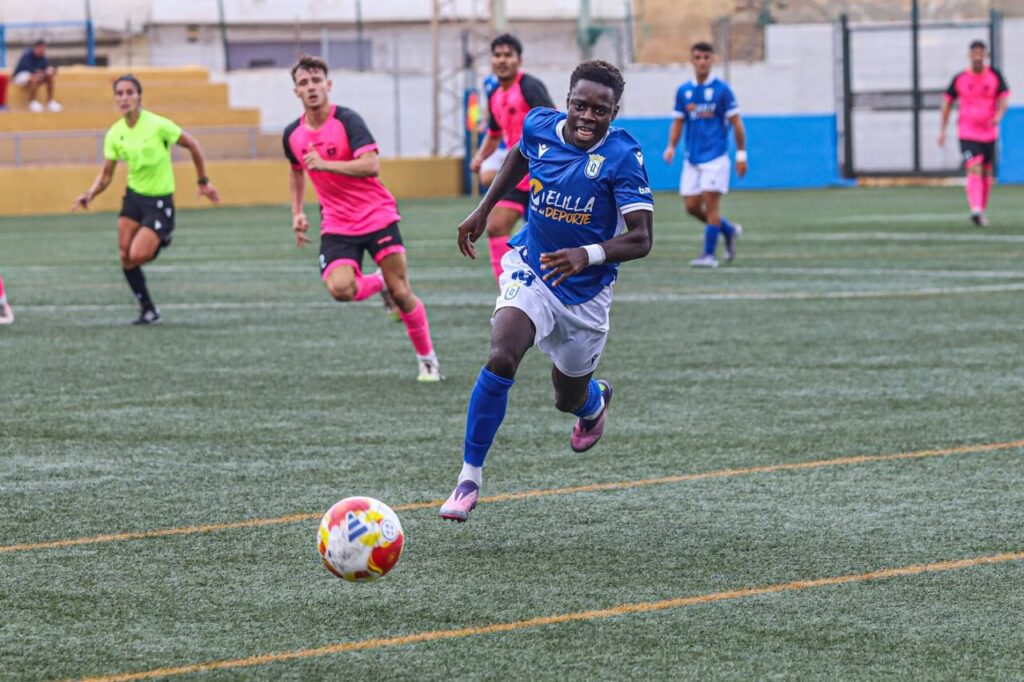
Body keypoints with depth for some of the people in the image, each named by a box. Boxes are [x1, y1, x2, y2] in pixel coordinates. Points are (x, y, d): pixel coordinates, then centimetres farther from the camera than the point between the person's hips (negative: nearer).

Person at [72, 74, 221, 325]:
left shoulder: (157, 125, -16)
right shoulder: (115, 134, -1)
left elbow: (193, 146, -5)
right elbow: (106, 174, 6)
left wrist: (203, 182, 1)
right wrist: (90, 194, -14)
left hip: (159, 201, -5)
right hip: (133, 197, 5)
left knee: (138, 255, -18)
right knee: (125, 255, -3)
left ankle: (163, 240, 16)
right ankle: (149, 311, 12)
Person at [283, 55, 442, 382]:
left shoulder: (347, 120, -14)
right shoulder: (293, 134, 3)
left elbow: (371, 164, -27)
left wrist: (325, 164, -33)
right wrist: (297, 213, 17)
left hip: (377, 216, -3)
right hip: (337, 225, 3)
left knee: (401, 292, -5)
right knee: (339, 288, -23)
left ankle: (428, 359, 15)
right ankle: (377, 283, 13)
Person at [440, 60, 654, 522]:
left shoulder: (622, 157, -22)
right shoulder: (540, 127, -11)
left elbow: (641, 238, -27)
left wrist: (589, 255, -44)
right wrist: (484, 210, 13)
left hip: (585, 291, -1)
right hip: (530, 268, 1)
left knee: (569, 399, 17)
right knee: (501, 359, -27)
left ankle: (595, 401, 59)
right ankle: (469, 478, -16)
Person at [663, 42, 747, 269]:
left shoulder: (721, 89, -5)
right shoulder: (683, 91, 8)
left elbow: (736, 123, -3)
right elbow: (678, 122, 14)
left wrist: (741, 154, -5)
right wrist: (671, 146, -2)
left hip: (716, 156, -5)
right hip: (692, 157, 5)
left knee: (710, 202, -11)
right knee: (691, 206, 3)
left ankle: (709, 254, -6)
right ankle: (729, 230, 26)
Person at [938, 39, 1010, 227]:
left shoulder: (995, 76, 1)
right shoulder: (959, 79, 1)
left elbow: (1004, 98, -6)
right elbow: (947, 102, 10)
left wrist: (999, 115, -28)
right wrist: (942, 130, 7)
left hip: (989, 133, 2)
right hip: (967, 134, -2)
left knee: (987, 174, 11)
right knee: (974, 171, -20)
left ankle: (982, 211, 26)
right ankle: (976, 210, -34)